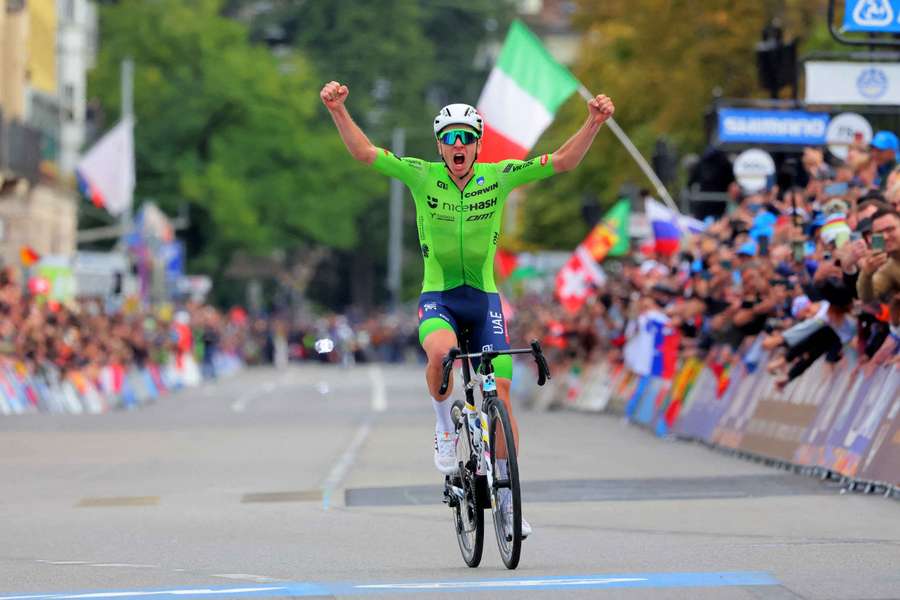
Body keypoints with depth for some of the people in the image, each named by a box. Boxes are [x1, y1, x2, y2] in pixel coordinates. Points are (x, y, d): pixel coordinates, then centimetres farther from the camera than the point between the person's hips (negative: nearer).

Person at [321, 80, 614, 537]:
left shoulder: (497, 176, -4)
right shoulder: (422, 176, -5)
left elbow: (563, 161, -7)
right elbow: (364, 152, -11)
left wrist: (594, 122, -21)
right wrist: (338, 111, -25)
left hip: (484, 297, 2)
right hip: (437, 297, -2)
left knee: (500, 391, -4)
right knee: (441, 351, -36)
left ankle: (506, 497, 7)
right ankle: (445, 428, -7)